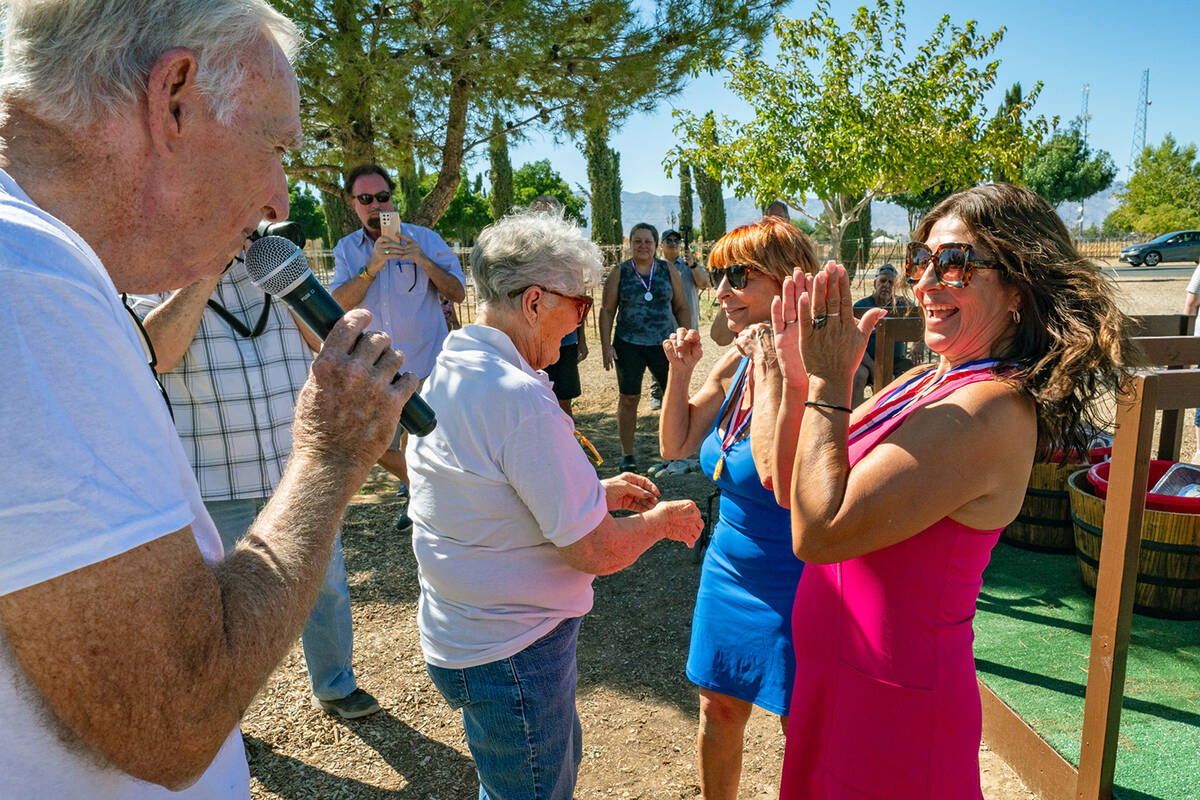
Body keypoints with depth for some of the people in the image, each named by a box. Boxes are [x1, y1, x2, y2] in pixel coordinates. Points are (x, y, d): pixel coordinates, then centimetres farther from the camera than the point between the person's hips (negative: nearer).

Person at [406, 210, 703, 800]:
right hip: (510, 654, -9)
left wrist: (597, 492, 12)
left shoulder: (445, 372, 2)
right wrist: (661, 520, -6)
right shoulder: (519, 398, -29)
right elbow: (597, 551, -25)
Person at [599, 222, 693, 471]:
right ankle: (627, 454, 16)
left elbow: (682, 308, 11)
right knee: (629, 398, 4)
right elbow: (607, 311, 2)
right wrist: (606, 346, -6)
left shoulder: (668, 271, 8)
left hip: (664, 344, 2)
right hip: (629, 346, -1)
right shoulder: (619, 273, 2)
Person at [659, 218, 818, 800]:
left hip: (791, 583, -7)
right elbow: (675, 445, 9)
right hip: (728, 570, 7)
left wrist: (772, 372, -30)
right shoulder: (735, 361, 0)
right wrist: (680, 372, -3)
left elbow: (778, 475, -34)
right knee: (718, 712, 23)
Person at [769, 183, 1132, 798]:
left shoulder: (991, 409, -24)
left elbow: (818, 532, -29)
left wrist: (829, 384, -23)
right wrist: (799, 378, -10)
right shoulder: (926, 383, 2)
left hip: (891, 701, -8)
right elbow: (791, 486, 3)